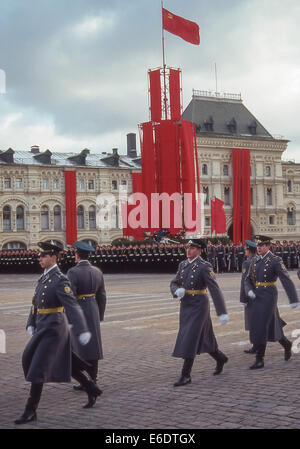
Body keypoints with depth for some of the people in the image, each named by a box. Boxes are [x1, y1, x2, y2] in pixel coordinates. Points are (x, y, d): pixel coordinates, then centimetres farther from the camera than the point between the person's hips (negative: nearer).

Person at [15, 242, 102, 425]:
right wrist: (31, 324, 12)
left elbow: (72, 306, -26)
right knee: (65, 364, 17)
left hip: (54, 329, -10)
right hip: (44, 328, 10)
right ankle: (92, 389, 31)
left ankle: (30, 411, 0)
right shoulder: (44, 277, 13)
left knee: (37, 369, -8)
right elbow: (36, 302, 21)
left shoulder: (60, 280, -17)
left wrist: (83, 331, -34)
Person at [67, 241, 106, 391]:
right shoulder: (97, 271, 5)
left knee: (80, 347, 0)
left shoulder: (73, 272, -14)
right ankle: (93, 380, 15)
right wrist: (100, 316, 16)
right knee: (93, 346, 11)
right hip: (93, 310, 6)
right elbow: (102, 296, 9)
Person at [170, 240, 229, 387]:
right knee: (202, 338, 18)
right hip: (186, 306, 8)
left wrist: (222, 312, -25)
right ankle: (220, 358, 41)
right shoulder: (183, 265, 6)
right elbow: (174, 284, 11)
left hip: (199, 306, -7)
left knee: (190, 339, -11)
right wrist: (178, 291, -15)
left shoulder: (205, 267, -16)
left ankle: (186, 375, -4)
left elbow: (215, 289, -21)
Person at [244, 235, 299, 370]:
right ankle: (287, 344, 39)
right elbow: (248, 280, 13)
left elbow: (286, 280, -14)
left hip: (268, 297, -7)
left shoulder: (276, 260, -11)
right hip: (257, 297, 7)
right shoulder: (255, 261, 9)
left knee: (261, 327, -12)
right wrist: (249, 291, -9)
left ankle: (259, 360, -5)